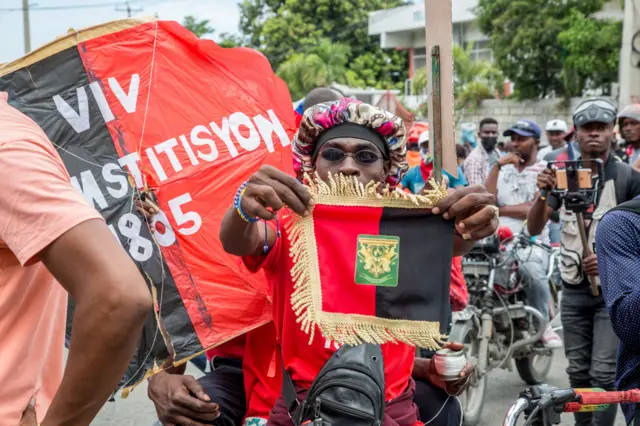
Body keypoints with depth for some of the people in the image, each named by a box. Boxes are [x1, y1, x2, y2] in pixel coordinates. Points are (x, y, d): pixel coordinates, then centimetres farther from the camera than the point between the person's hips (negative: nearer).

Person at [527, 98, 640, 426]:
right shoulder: (563, 175, 3)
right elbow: (534, 228, -2)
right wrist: (542, 193, -19)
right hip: (573, 291, 4)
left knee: (603, 373, -7)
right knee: (578, 372, 13)